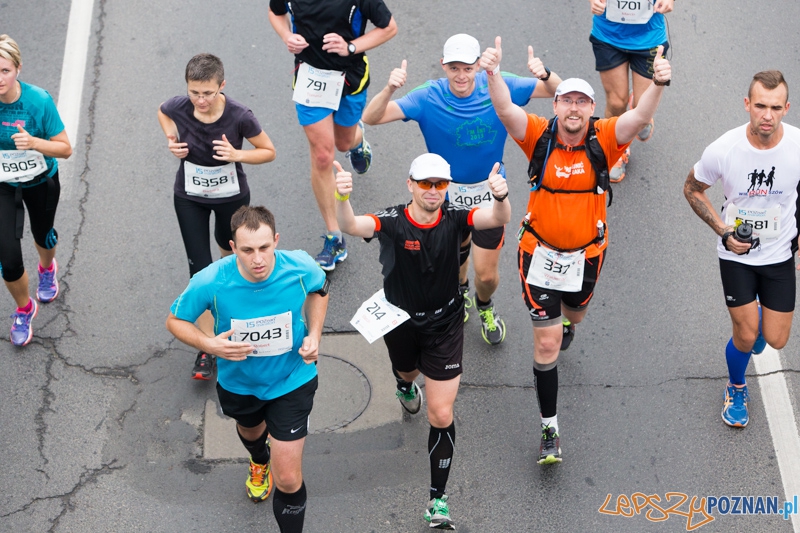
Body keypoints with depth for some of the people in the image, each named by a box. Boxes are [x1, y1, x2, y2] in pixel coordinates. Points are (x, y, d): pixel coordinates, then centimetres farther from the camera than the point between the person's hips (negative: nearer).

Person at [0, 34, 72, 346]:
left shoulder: (39, 100, -28)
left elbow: (65, 149, -23)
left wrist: (34, 142, -39)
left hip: (41, 181, 0)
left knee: (42, 233, 27)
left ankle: (47, 269, 65)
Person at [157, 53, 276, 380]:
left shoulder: (239, 117, -28)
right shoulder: (178, 108, -22)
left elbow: (268, 152, -14)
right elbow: (162, 111, 4)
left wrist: (237, 154, -32)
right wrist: (172, 140, -14)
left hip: (231, 196, -1)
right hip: (189, 198, 1)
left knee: (227, 244, 27)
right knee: (200, 269, 0)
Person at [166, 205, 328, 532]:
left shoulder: (301, 268, -29)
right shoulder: (210, 282, -33)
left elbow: (319, 289, -2)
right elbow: (175, 320, -14)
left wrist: (314, 334, -16)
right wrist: (209, 344, -33)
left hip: (292, 380, -2)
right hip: (239, 382, 2)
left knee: (288, 480, -7)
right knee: (250, 431, 37)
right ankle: (259, 462, 75)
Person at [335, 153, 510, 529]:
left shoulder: (453, 219, -18)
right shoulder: (393, 222, -22)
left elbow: (498, 219, -35)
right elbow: (350, 226, -41)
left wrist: (501, 197, -59)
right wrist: (341, 198, -64)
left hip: (444, 326, -1)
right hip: (401, 324, 1)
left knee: (441, 414, -4)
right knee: (407, 372, 33)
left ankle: (438, 499, 7)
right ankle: (406, 385, 74)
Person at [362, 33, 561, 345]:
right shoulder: (428, 98, -20)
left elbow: (559, 92, -10)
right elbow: (371, 118, -26)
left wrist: (545, 75, -34)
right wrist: (389, 89, -47)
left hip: (489, 191, 0)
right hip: (447, 192, 0)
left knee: (487, 274, 4)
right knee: (457, 250, 24)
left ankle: (485, 307, 42)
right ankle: (459, 292, 61)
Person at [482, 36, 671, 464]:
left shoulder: (602, 140, -13)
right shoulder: (539, 136, -15)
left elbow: (639, 116, -30)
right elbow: (505, 110, -31)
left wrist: (658, 84, -50)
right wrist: (493, 73, -51)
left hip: (585, 255, 2)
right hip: (541, 253, -2)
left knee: (574, 315, 30)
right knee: (546, 344, -2)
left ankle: (566, 318, 71)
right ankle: (549, 429, 10)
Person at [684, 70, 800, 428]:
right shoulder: (722, 151, -24)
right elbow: (692, 189, -5)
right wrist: (723, 232, -14)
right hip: (736, 253, -2)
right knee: (745, 337, 0)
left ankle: (756, 320, 45)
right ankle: (736, 389, 33)